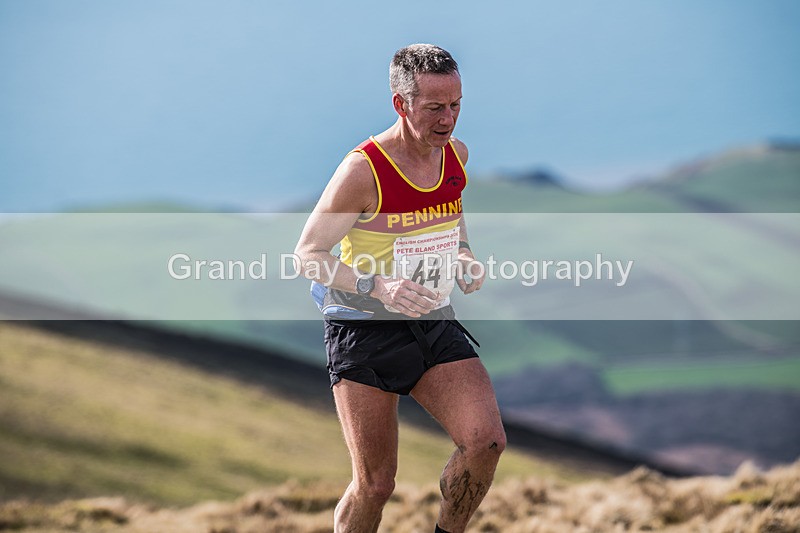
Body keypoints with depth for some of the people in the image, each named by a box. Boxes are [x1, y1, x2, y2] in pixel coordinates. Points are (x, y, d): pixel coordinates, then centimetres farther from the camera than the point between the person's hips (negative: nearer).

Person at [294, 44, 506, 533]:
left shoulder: (456, 154, 2)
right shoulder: (362, 171, -17)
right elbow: (307, 255, -13)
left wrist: (464, 258, 2)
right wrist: (378, 287, -28)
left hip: (434, 325, 5)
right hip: (364, 330, -5)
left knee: (486, 440, -17)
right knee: (375, 485, -5)